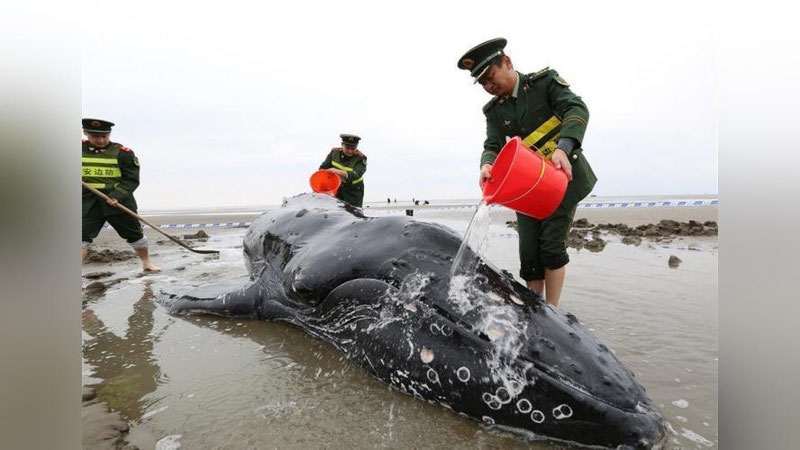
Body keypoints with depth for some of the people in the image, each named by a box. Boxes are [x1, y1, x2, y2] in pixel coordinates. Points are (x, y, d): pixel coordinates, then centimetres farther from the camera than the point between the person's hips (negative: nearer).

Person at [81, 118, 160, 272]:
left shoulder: (123, 152, -7)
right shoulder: (82, 149, 3)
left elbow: (132, 180, -7)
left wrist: (117, 195, -20)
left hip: (119, 201, -2)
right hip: (88, 201, 2)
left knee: (134, 234, 11)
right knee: (82, 236, -6)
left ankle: (146, 262, 30)